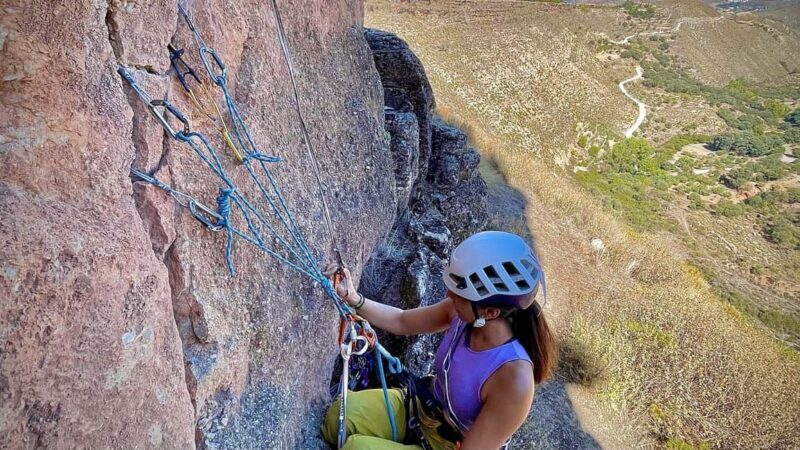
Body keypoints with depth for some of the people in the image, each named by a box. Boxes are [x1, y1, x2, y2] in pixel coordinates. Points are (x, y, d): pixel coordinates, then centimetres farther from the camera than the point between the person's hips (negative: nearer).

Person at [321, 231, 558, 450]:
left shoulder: (514, 381, -36)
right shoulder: (464, 313, -18)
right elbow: (401, 322, -3)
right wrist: (354, 299, -17)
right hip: (421, 408, 5)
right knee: (341, 413, -5)